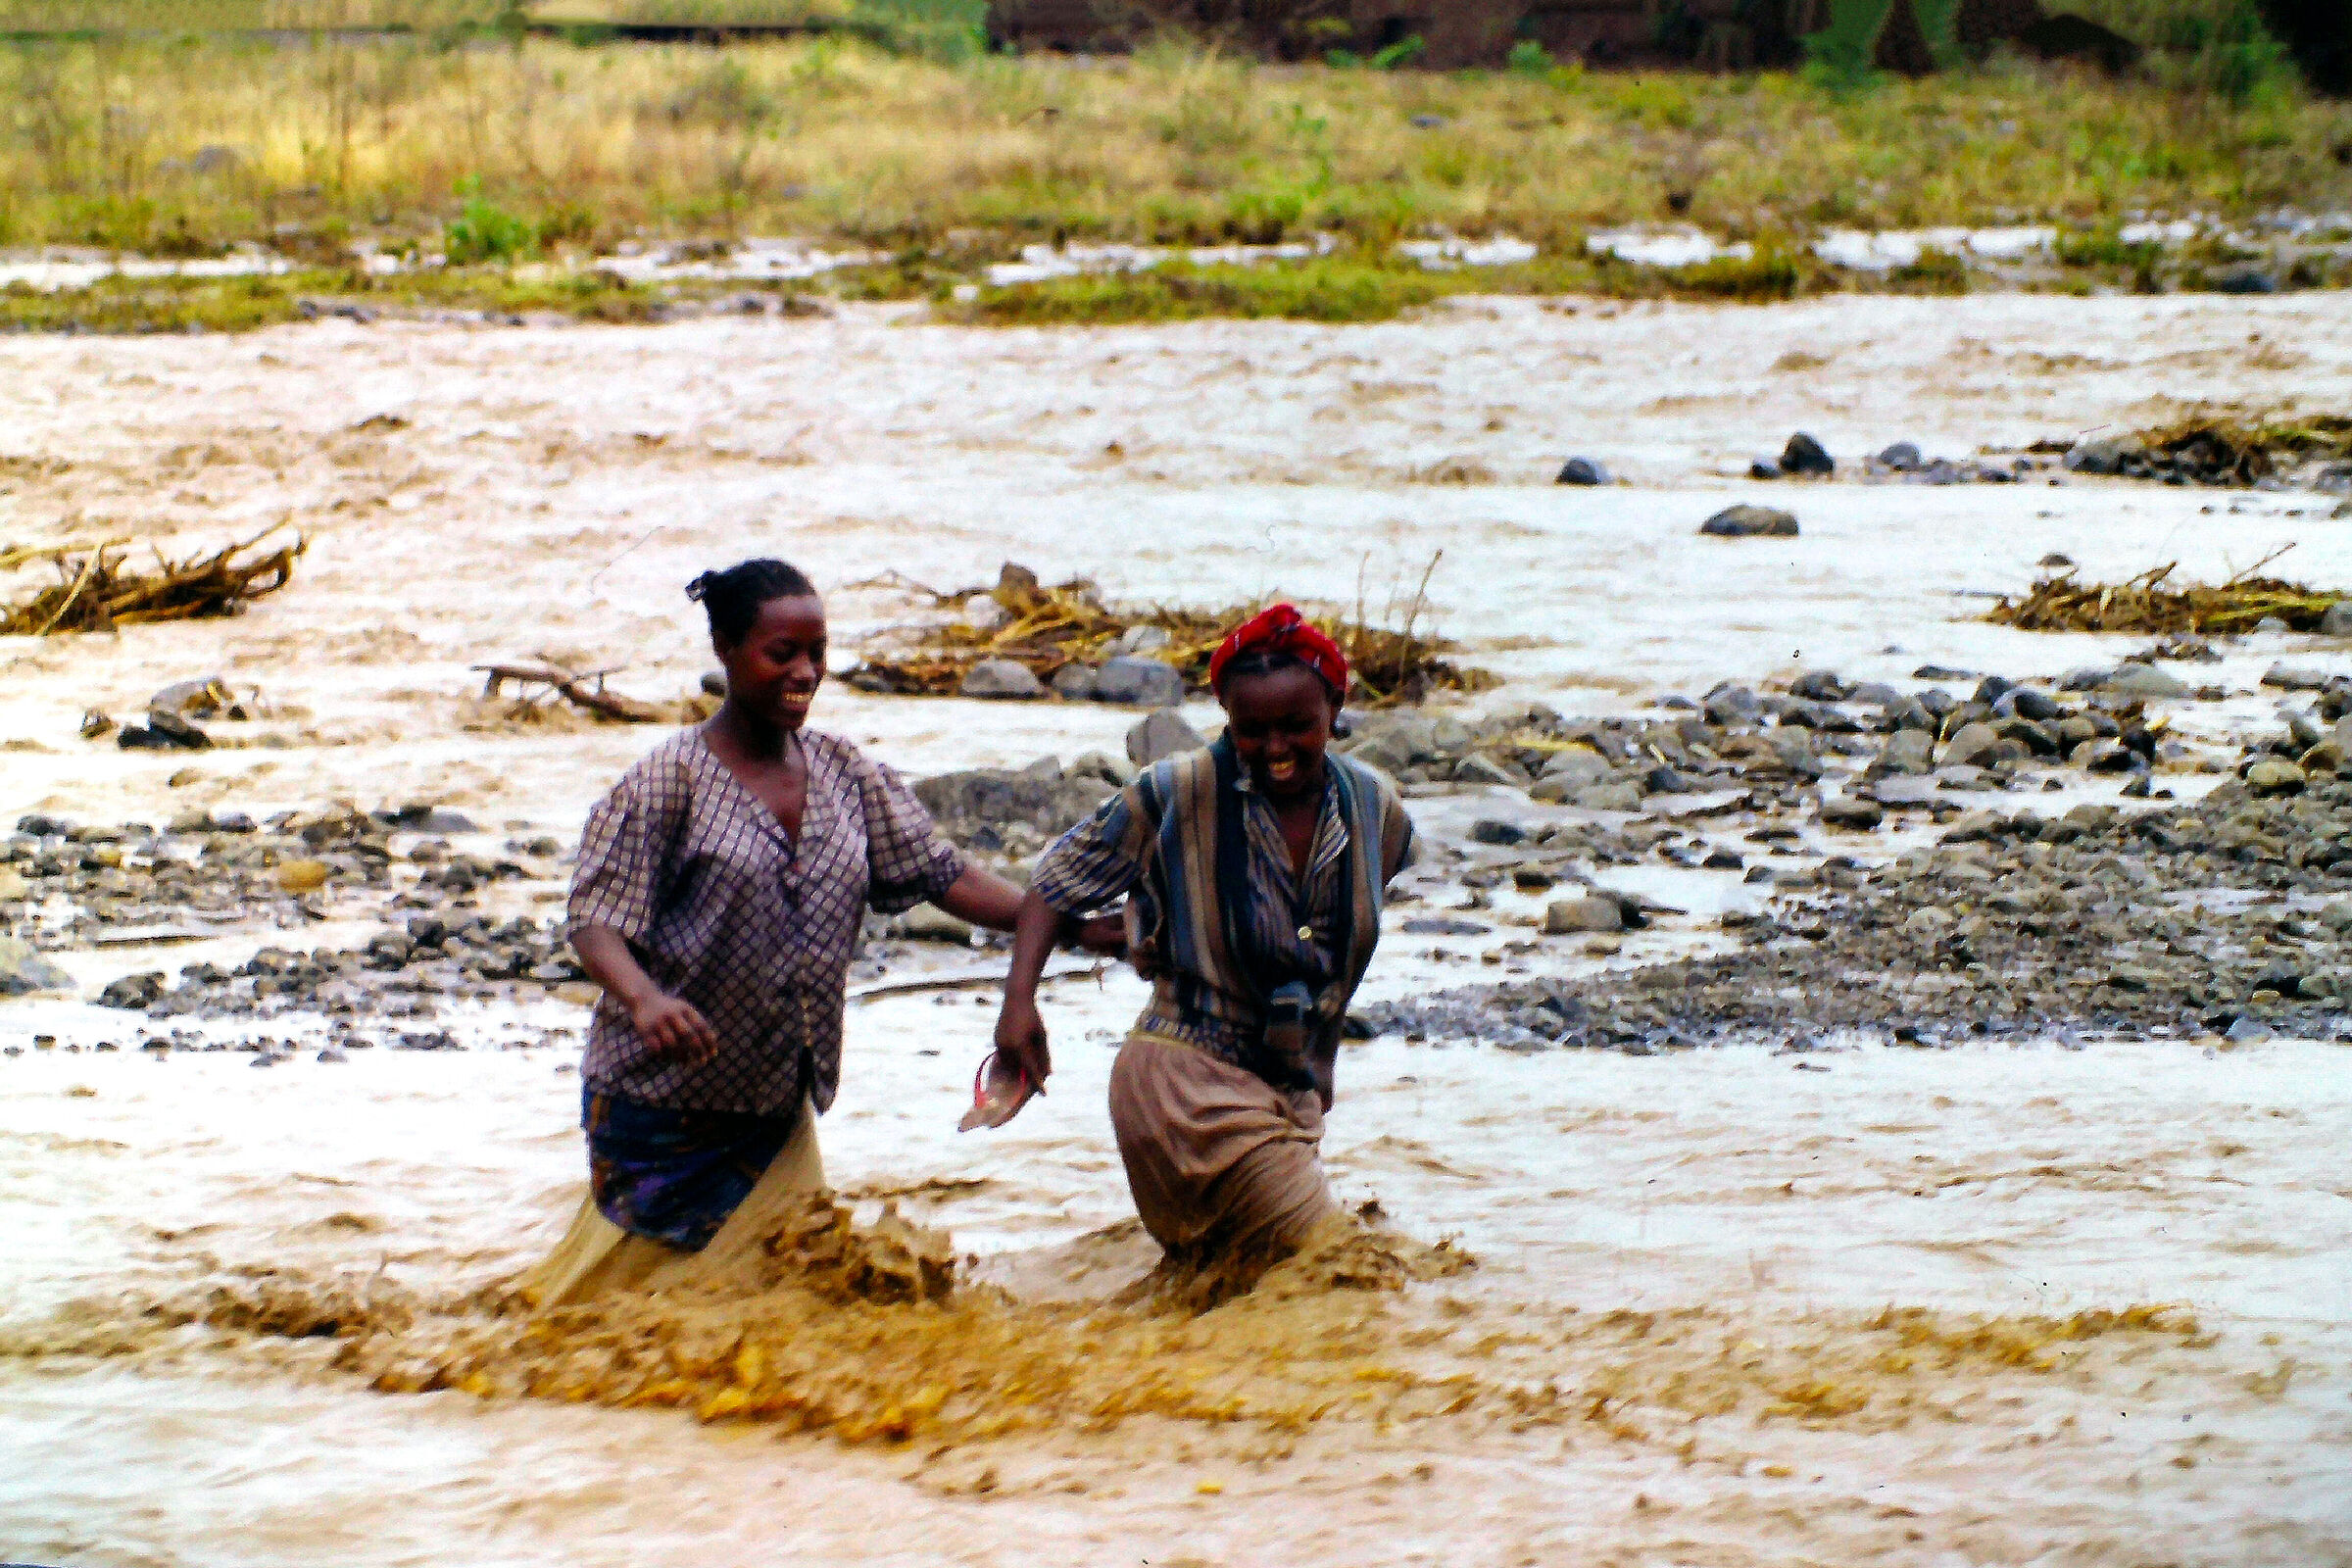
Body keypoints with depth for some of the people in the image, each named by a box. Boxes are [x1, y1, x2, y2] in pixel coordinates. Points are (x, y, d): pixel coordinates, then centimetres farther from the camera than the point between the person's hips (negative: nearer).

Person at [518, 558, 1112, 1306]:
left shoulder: (846, 775, 6)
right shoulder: (670, 781, -11)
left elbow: (941, 873, 7)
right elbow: (597, 919, -16)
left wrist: (1070, 926, -2)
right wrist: (645, 999, -37)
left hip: (778, 1104, 5)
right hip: (663, 1097, -5)